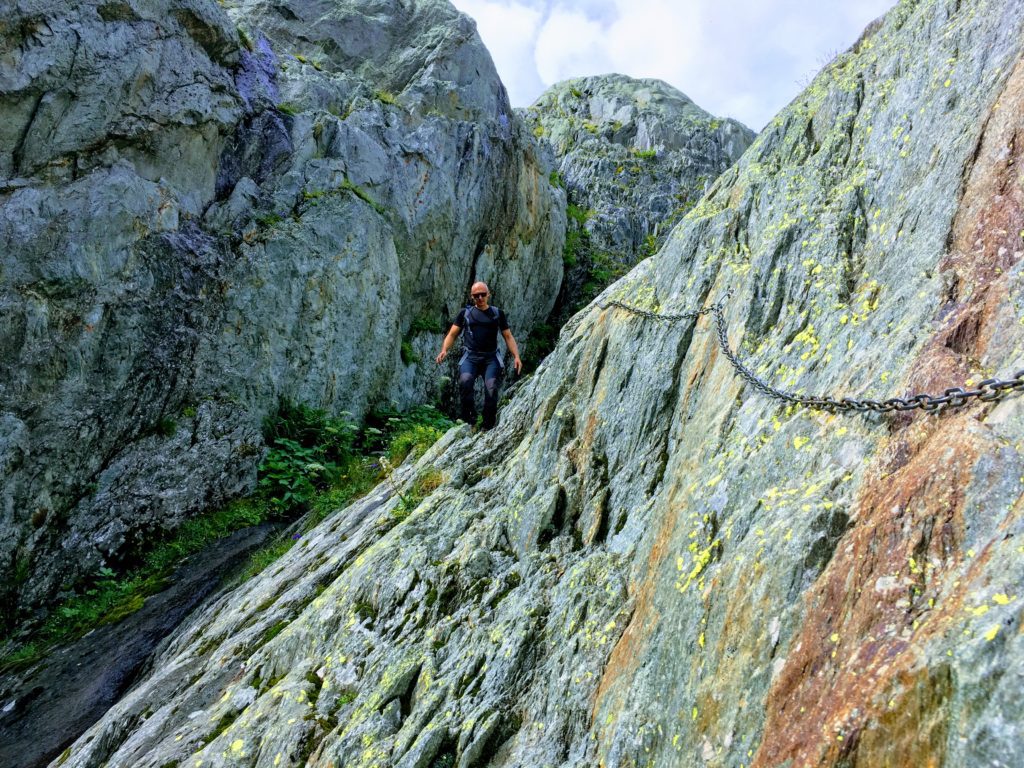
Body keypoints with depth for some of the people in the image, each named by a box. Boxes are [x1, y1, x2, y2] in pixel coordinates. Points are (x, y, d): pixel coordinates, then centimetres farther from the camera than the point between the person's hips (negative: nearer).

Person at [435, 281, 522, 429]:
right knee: (465, 381, -31)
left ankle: (488, 427, -14)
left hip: (491, 357, 0)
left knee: (491, 388, -23)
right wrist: (444, 350, -9)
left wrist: (516, 356, 0)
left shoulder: (497, 313, 16)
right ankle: (468, 419, -17)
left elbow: (508, 336, 14)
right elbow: (452, 334, 11)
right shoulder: (464, 313, 15)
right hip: (470, 356, 0)